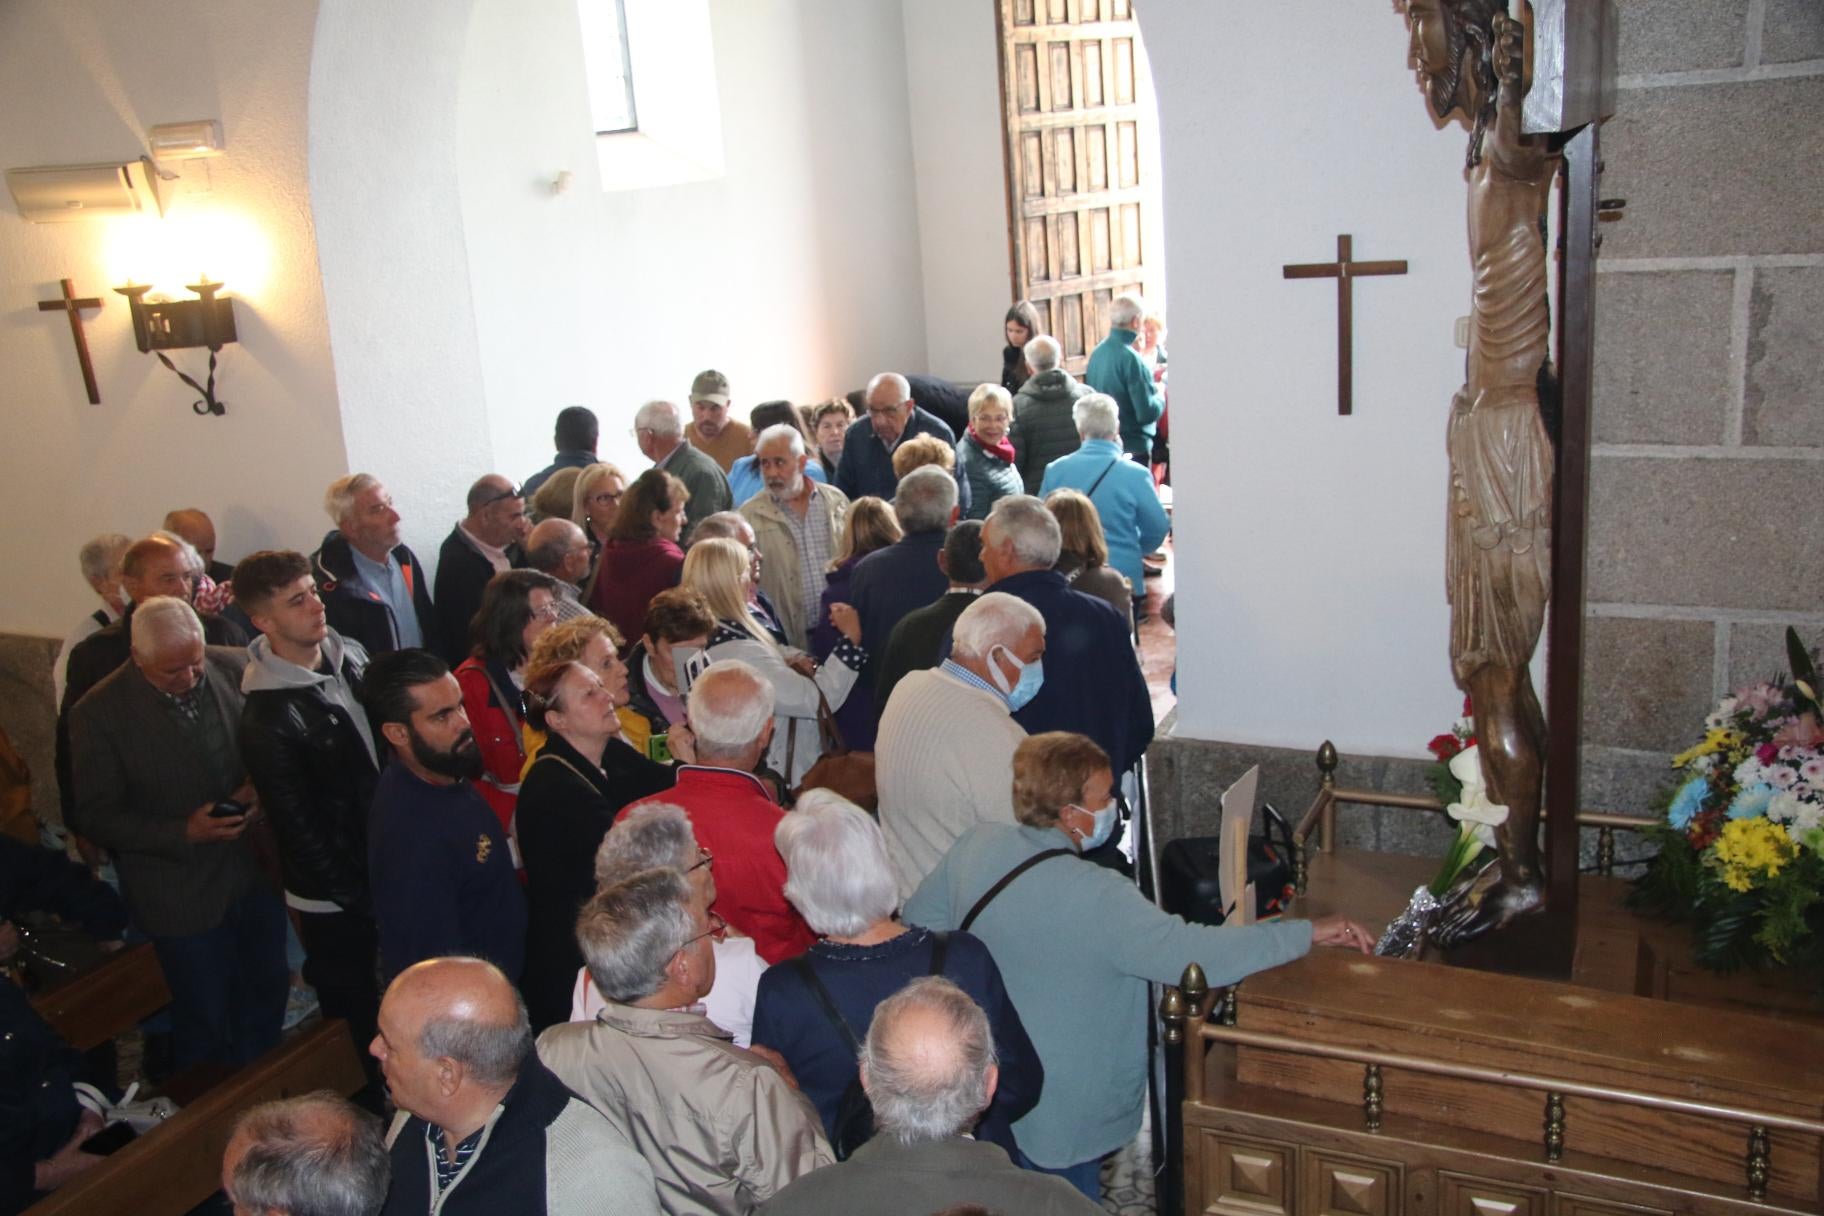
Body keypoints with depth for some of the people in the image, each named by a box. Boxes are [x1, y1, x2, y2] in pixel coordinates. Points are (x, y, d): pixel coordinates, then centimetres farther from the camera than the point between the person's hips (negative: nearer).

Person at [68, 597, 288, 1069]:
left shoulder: (236, 667, -10)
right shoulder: (99, 712, -18)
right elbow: (96, 817, -11)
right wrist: (184, 832, -23)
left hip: (257, 870, 4)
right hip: (183, 894, -3)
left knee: (268, 991, 21)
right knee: (206, 1020, 12)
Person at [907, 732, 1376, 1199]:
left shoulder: (977, 845, -9)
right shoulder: (1096, 898, -30)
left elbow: (918, 921, 4)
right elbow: (1192, 954, -35)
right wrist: (1307, 933, -27)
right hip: (1059, 1121, -7)